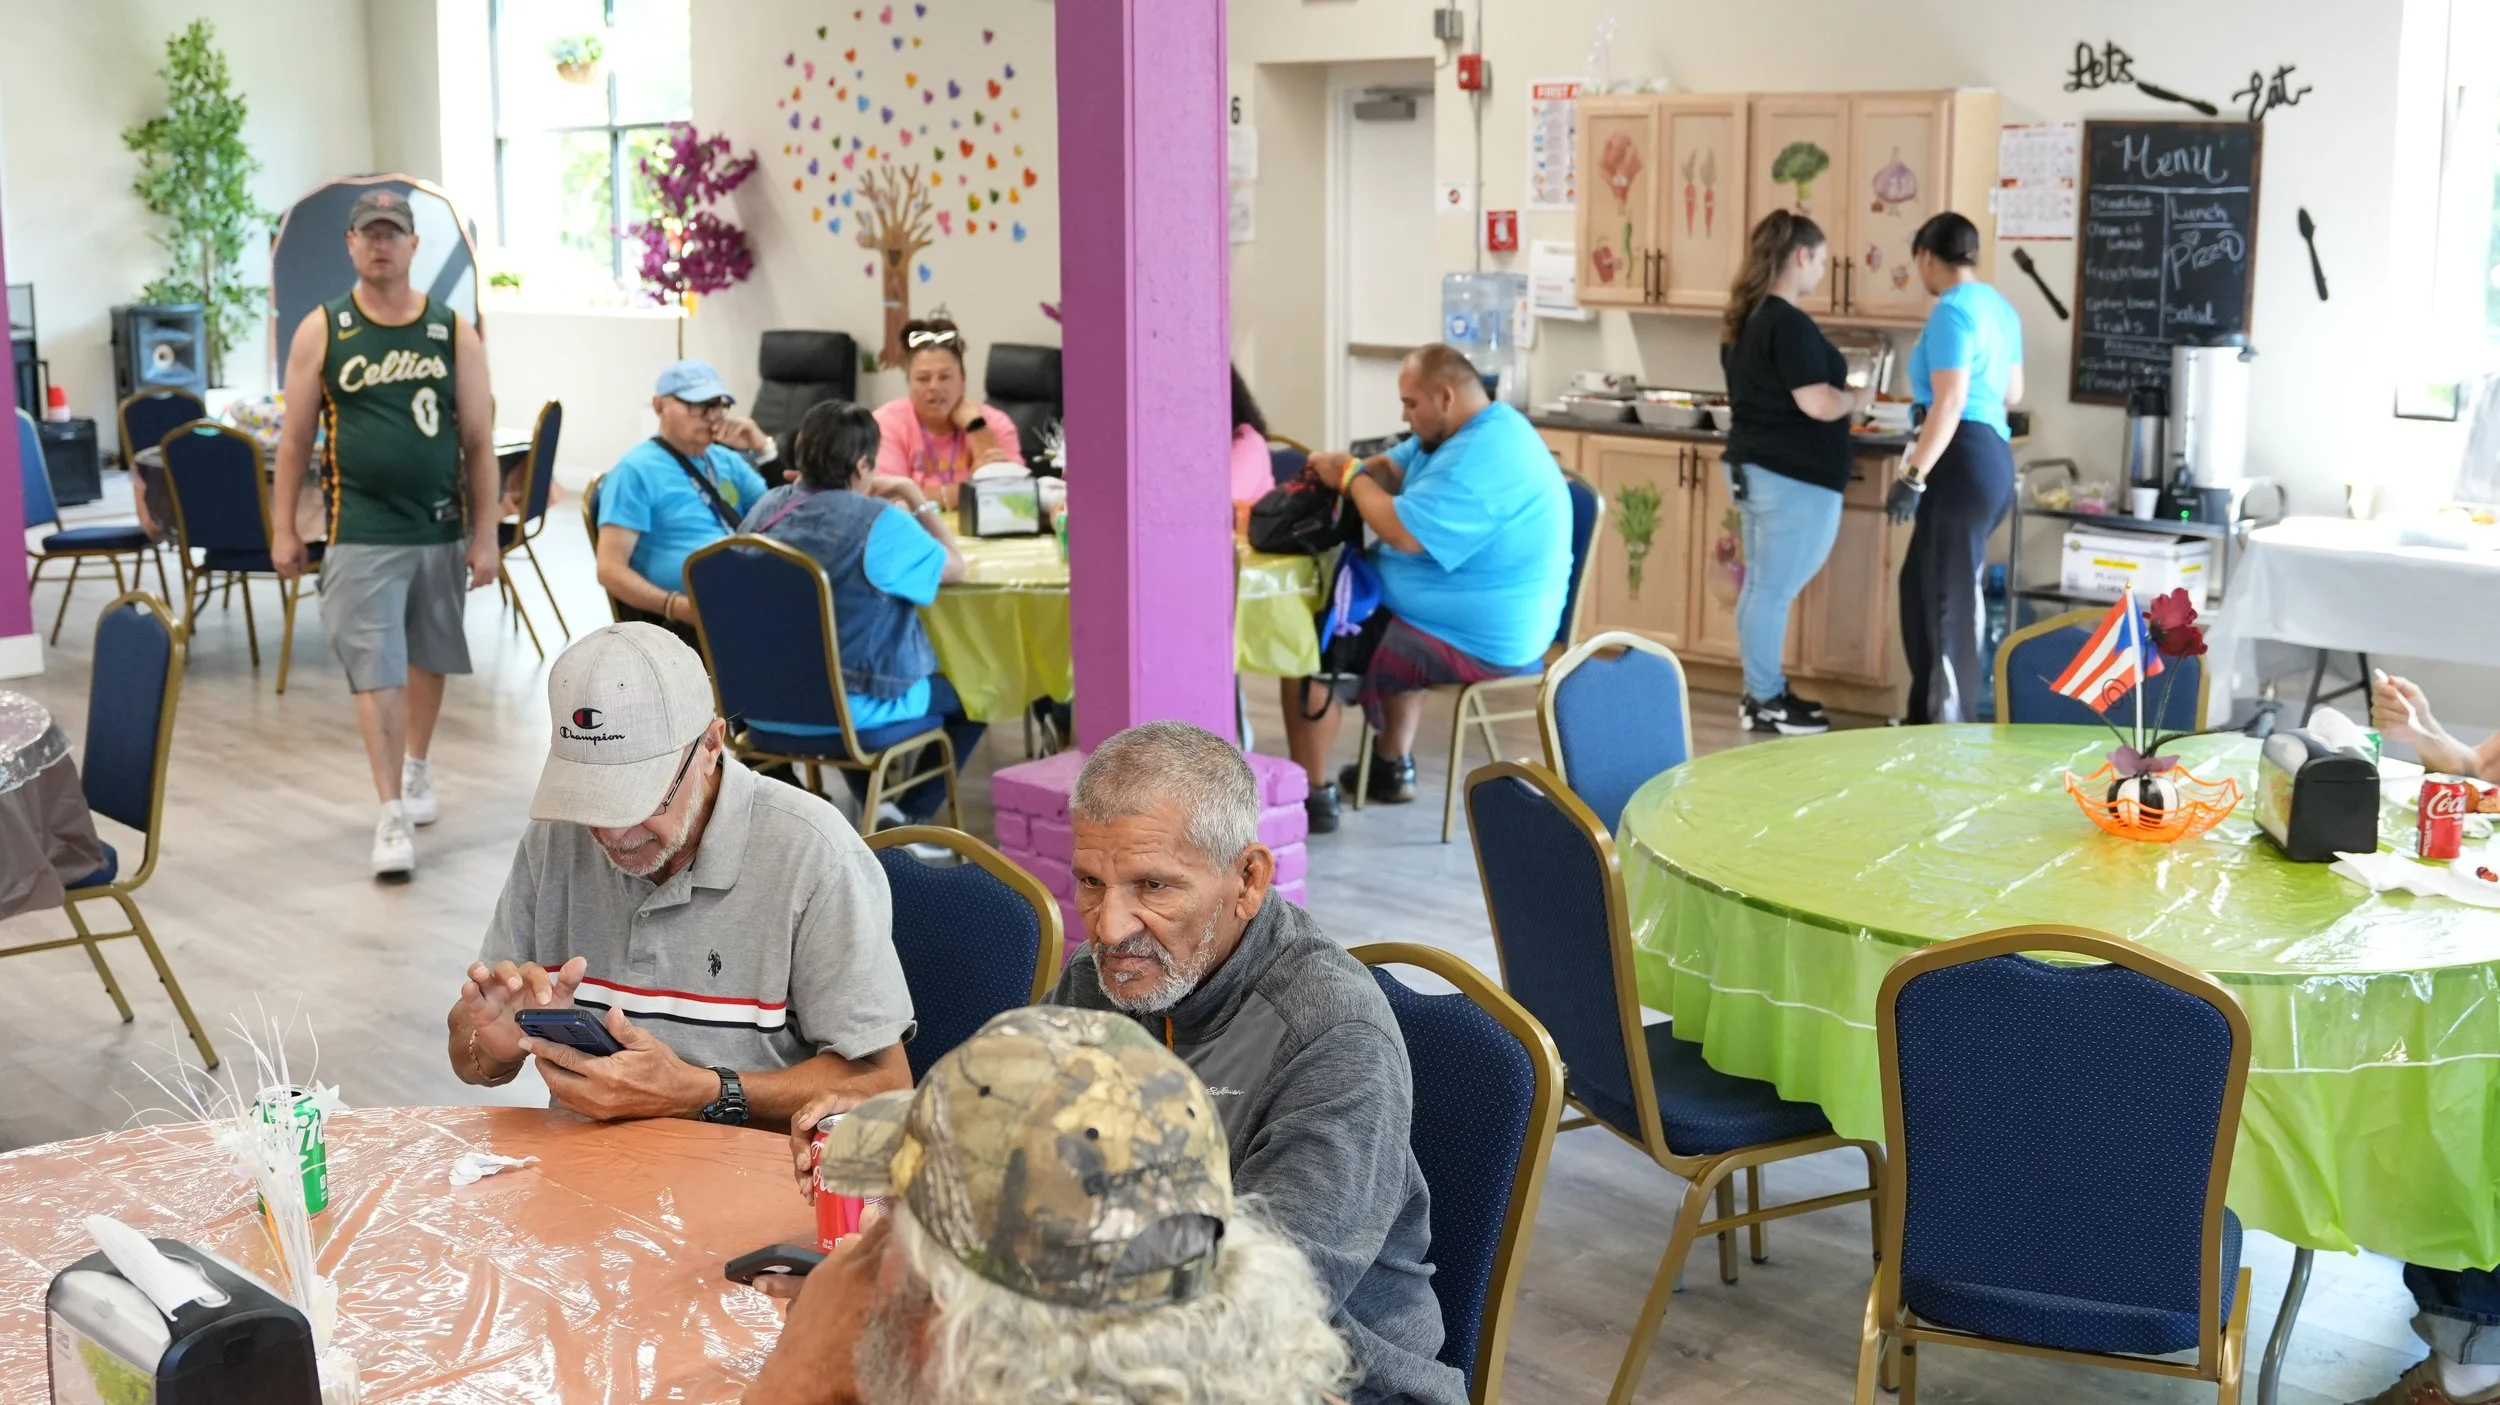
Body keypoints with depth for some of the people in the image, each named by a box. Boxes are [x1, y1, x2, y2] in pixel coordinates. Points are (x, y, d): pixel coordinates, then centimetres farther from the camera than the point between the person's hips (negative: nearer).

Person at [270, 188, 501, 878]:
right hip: (361, 532, -2)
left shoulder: (454, 332, 1)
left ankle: (418, 769, 37)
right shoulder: (321, 331, -1)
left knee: (427, 656, 16)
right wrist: (283, 528, 1)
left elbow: (479, 441, 2)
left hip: (441, 527, 2)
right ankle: (391, 813, -7)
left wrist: (486, 534, -2)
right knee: (375, 670, -8)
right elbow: (295, 437, 3)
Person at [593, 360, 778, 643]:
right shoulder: (637, 471, 1)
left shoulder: (728, 462, 22)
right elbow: (611, 569, -6)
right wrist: (676, 605, -21)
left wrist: (764, 448, 8)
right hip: (693, 618, -7)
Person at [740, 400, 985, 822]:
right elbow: (955, 567, -6)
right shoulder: (879, 522, -21)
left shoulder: (767, 508, -2)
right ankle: (911, 821, 18)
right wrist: (913, 496, 0)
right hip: (850, 707, -7)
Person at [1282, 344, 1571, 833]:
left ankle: (1312, 795, 3)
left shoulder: (1478, 460, -27)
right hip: (1487, 624, 11)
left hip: (1475, 643, -11)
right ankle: (1393, 766, 36)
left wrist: (1350, 477, -16)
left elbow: (1404, 532, -32)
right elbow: (1391, 467, 14)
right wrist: (1352, 467, -9)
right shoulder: (1482, 431, 7)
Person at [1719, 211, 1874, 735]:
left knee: (1761, 585, 14)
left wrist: (1840, 394, 18)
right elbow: (1818, 405, -22)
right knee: (1774, 589, -3)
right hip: (1793, 477, -10)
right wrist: (1858, 399, -3)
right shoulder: (1789, 324, -19)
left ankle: (1764, 691, 22)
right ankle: (1764, 703, 3)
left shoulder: (1744, 319, 10)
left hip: (1751, 467, 10)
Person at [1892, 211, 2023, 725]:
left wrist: (1914, 476, -22)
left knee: (1951, 597, -2)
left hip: (1963, 459, -9)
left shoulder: (1951, 311, -14)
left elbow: (1950, 402, -22)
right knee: (1922, 584, 17)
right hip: (1993, 453, 10)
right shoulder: (1999, 306, 15)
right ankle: (1928, 711, 22)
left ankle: (1954, 727, 4)